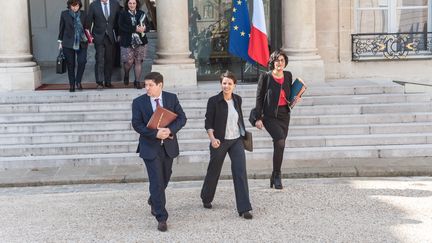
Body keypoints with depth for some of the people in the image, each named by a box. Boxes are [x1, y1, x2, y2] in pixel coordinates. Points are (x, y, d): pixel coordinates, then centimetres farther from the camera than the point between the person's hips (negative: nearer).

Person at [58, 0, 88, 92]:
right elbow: (61, 28, 6)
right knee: (70, 65, 2)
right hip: (68, 43, -1)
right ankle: (71, 85, 12)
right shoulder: (64, 14, 2)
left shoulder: (83, 14, 5)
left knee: (82, 61, -15)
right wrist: (60, 42, 5)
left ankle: (78, 81, 3)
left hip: (81, 43, 1)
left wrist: (88, 38, 8)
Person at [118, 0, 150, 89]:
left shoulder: (141, 14, 10)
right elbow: (121, 27, -12)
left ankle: (137, 82, 9)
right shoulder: (123, 14, 1)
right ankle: (126, 75, 26)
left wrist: (144, 28, -16)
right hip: (127, 42, -3)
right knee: (129, 61, -6)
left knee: (138, 62, 0)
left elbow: (148, 26, 9)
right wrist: (135, 29, -21)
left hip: (140, 42, 3)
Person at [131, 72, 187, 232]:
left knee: (165, 179, 19)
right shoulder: (139, 102, -5)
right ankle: (161, 218, -1)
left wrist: (170, 130, -22)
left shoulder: (172, 98, 0)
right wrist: (155, 134, -23)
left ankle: (153, 201, 47)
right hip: (150, 147, -3)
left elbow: (182, 118, -3)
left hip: (168, 145, 3)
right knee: (157, 182, -7)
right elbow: (137, 124, -10)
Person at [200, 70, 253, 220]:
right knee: (214, 171, 13)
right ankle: (206, 199, 39)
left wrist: (243, 135, 22)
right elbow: (208, 122, -9)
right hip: (220, 141, -3)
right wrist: (212, 138, -24)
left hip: (236, 141, 3)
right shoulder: (214, 101, -9)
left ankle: (244, 208, -6)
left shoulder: (238, 100, 4)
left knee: (241, 172, -8)